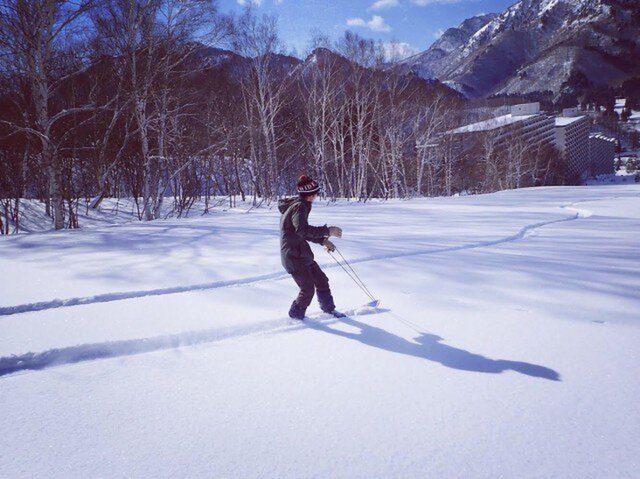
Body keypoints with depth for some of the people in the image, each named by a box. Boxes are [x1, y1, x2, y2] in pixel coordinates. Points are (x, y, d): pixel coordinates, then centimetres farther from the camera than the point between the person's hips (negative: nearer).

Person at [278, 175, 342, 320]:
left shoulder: (297, 204, 13)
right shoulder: (300, 206, -18)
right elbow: (303, 230, -31)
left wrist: (323, 241, 15)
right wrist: (327, 231, -28)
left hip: (301, 253, 10)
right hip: (294, 255, -10)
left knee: (321, 279, 17)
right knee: (308, 289, -3)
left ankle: (329, 309, 31)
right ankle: (295, 316, 16)